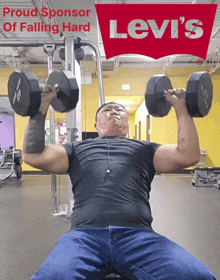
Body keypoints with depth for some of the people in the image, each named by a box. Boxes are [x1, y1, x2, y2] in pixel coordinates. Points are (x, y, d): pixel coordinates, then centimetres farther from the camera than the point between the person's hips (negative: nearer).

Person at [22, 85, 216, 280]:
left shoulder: (145, 149, 28)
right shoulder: (78, 148, 28)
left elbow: (189, 155, 16)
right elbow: (33, 156, 17)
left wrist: (181, 107, 19)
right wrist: (41, 107, 18)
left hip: (138, 234, 1)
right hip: (85, 234, 0)